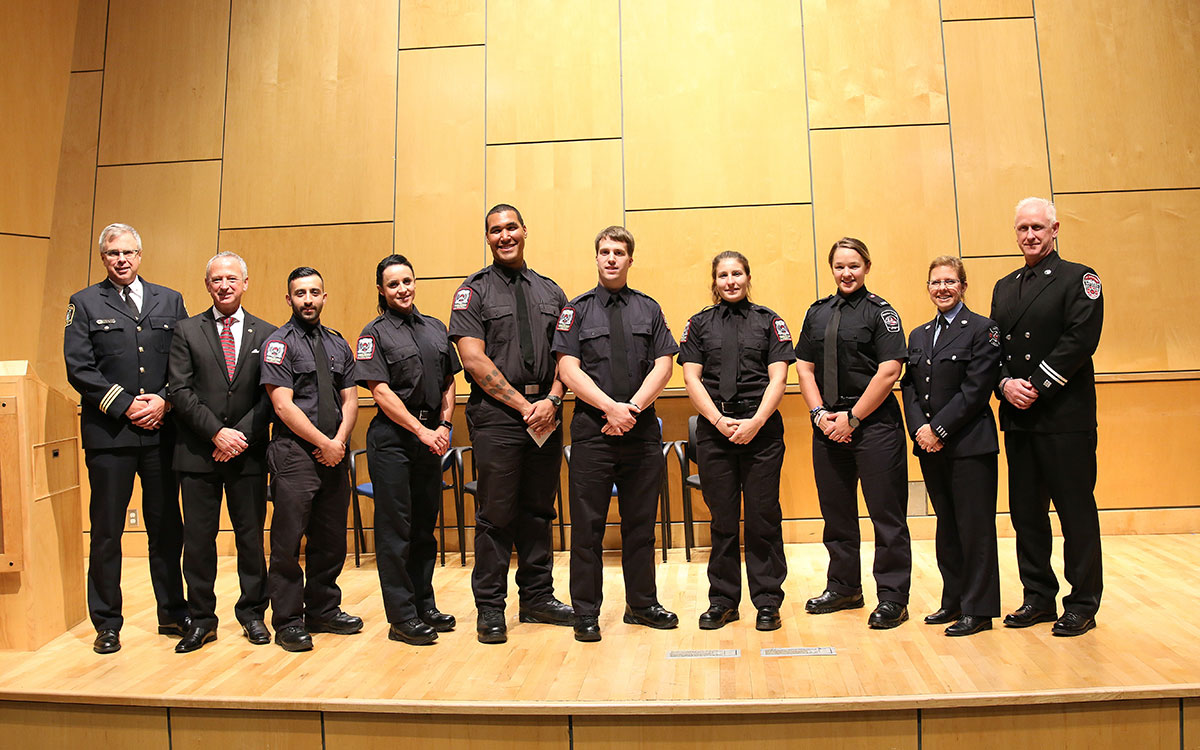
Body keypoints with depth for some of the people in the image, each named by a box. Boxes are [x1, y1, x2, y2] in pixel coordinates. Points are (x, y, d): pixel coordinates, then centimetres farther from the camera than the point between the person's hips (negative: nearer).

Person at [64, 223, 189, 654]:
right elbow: (78, 368, -2)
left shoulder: (170, 302, 12)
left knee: (167, 528, 8)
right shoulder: (85, 303, 6)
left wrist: (163, 401, -7)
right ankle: (107, 624, 17)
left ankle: (173, 613, 20)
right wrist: (124, 405, -9)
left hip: (161, 430, 2)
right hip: (108, 432, -2)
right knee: (106, 532, 4)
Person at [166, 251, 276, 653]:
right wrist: (217, 432, -12)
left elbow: (270, 395, 0)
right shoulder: (187, 331, 6)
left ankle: (252, 613, 22)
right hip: (198, 452, 0)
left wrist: (242, 435, -10)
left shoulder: (266, 334, 6)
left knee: (251, 535, 7)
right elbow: (179, 391, -3)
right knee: (198, 537, 6)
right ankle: (201, 619, 19)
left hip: (249, 453, 0)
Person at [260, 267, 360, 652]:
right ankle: (288, 621, 11)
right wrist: (324, 443, -11)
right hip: (294, 453, -5)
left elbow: (349, 399, 12)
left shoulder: (338, 344, 15)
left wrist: (340, 440, -5)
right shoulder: (279, 343, -2)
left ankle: (323, 611, 24)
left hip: (334, 454, 6)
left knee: (332, 539, 11)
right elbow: (283, 405, -11)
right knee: (288, 541, -2)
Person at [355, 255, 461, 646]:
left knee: (425, 524, 12)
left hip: (432, 435, 5)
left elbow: (448, 382, 15)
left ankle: (424, 606, 24)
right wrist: (421, 431, -14)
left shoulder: (436, 328, 13)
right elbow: (381, 392, -9)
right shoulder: (374, 333, -2)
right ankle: (402, 617, 8)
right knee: (395, 527, 0)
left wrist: (444, 426, 1)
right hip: (393, 437, -5)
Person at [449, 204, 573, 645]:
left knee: (538, 510, 11)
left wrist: (551, 401, -7)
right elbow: (473, 360, -7)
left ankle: (537, 598, 23)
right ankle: (490, 609, 11)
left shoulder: (550, 292, 16)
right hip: (496, 414, -4)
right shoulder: (474, 290, 3)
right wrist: (523, 405, -11)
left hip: (545, 414, 4)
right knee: (496, 513, -1)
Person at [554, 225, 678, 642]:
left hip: (642, 429, 2)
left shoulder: (649, 309, 12)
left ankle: (642, 604, 24)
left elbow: (663, 366, 3)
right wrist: (612, 408, -15)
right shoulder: (577, 311, 6)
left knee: (641, 522, 10)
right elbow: (569, 370, -4)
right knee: (588, 525, 1)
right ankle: (586, 613, 13)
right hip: (592, 429, -2)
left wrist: (632, 408, -11)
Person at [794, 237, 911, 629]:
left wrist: (852, 417, -12)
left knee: (886, 513, 0)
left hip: (874, 423, -5)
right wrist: (820, 414, -3)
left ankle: (892, 597, 12)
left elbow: (889, 372, -11)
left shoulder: (879, 311, -3)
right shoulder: (818, 313, 12)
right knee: (836, 511, 14)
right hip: (828, 425, 6)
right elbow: (804, 366, 10)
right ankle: (844, 588, 29)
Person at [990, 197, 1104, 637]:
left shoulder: (1078, 279, 0)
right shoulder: (1004, 287, 17)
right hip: (1017, 418, 6)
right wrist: (1006, 383, -6)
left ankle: (1082, 604, 13)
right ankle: (1039, 598, 21)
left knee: (1075, 510, 1)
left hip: (1065, 415, -5)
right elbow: (995, 345, 12)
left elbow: (1081, 339, -12)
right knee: (1026, 512, 10)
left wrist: (1036, 386, -16)